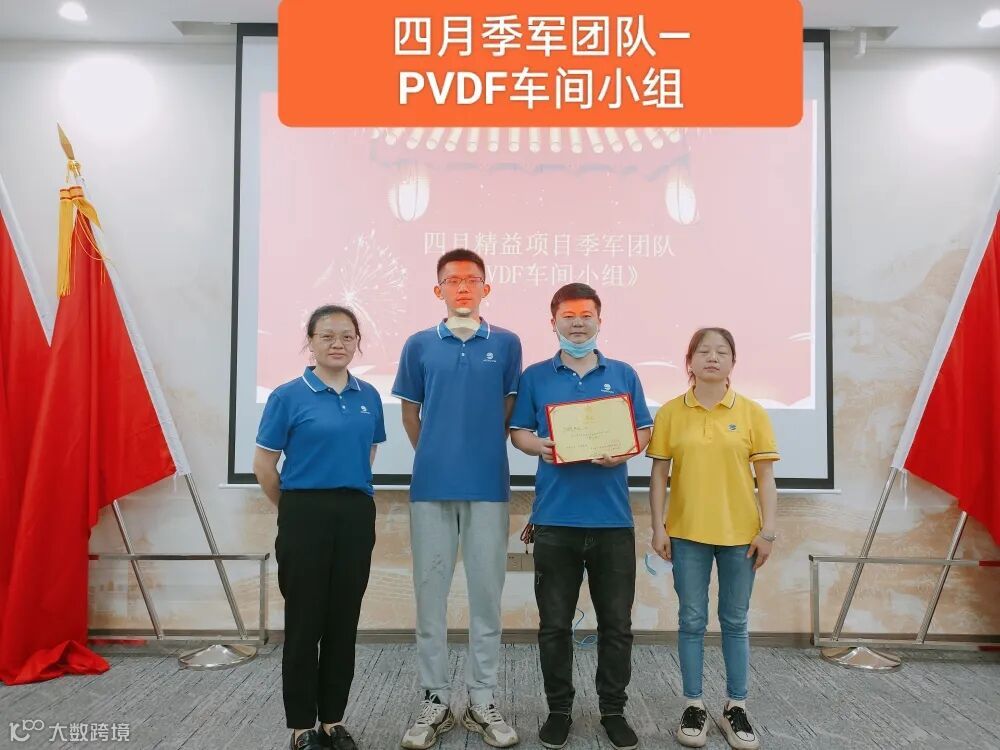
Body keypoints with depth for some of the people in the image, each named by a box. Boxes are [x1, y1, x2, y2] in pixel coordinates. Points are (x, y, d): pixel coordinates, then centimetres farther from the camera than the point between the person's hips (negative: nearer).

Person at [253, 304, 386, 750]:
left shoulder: (368, 397, 7)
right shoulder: (289, 396, -6)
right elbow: (263, 466, -2)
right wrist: (297, 508, 8)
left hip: (356, 517, 4)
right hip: (306, 517, -4)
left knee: (343, 624, 11)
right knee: (304, 625, 4)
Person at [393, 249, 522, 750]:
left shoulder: (506, 344, 2)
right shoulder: (419, 345, 5)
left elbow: (509, 410, 8)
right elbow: (410, 412, 12)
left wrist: (483, 453, 7)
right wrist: (433, 457, 11)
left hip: (489, 485, 0)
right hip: (432, 484, 1)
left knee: (486, 594, 6)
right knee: (430, 593, 7)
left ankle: (482, 702, 20)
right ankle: (435, 702, 20)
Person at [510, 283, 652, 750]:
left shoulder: (623, 374, 8)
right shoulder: (535, 377, 6)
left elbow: (644, 432, 8)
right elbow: (517, 432, 6)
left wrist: (624, 451, -14)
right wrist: (541, 447, -16)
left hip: (613, 518, 1)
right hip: (555, 518, -1)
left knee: (617, 623, 9)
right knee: (554, 623, 8)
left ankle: (614, 711, 25)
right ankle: (559, 709, 24)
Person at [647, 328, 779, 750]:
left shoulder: (751, 412, 0)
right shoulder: (671, 412, -1)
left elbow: (765, 476, 2)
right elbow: (659, 473, 1)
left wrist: (768, 529, -3)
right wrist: (658, 527, -3)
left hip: (740, 533, 1)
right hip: (687, 533, 0)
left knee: (735, 622, 11)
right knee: (692, 621, 8)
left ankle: (736, 707, 24)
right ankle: (694, 705, 21)